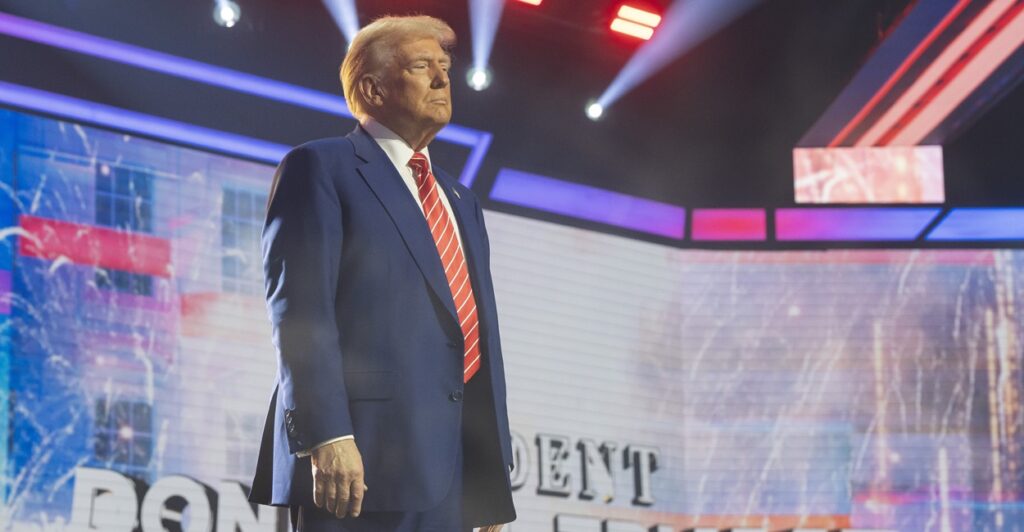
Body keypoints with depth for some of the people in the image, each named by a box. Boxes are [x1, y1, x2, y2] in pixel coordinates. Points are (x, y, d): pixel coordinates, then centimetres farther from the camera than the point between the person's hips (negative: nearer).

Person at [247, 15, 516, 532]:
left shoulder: (461, 201, 26)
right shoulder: (321, 167, 3)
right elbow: (299, 308, -9)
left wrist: (494, 477, 14)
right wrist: (325, 436, -21)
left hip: (451, 477, 7)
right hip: (361, 458, -7)